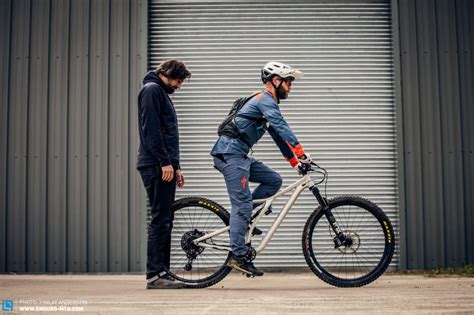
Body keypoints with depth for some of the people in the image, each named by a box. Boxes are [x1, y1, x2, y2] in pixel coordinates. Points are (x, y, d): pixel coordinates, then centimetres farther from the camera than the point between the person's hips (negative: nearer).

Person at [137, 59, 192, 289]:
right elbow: (150, 128, -17)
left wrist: (176, 166, 23)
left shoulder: (163, 93, 25)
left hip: (165, 166, 10)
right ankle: (155, 274, -7)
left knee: (165, 220, 9)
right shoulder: (151, 89, -5)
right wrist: (165, 161, -20)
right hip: (156, 166, -10)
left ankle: (162, 272, 13)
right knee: (160, 220, -10)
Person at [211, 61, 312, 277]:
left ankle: (241, 211, 7)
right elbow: (283, 128, -23)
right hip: (230, 154, -10)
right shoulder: (266, 100, -9)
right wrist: (301, 153, -27)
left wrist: (295, 162, 18)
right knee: (243, 205, -11)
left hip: (239, 156, 10)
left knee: (274, 181, 6)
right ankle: (239, 257, -8)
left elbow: (278, 136, 24)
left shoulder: (267, 103, 22)